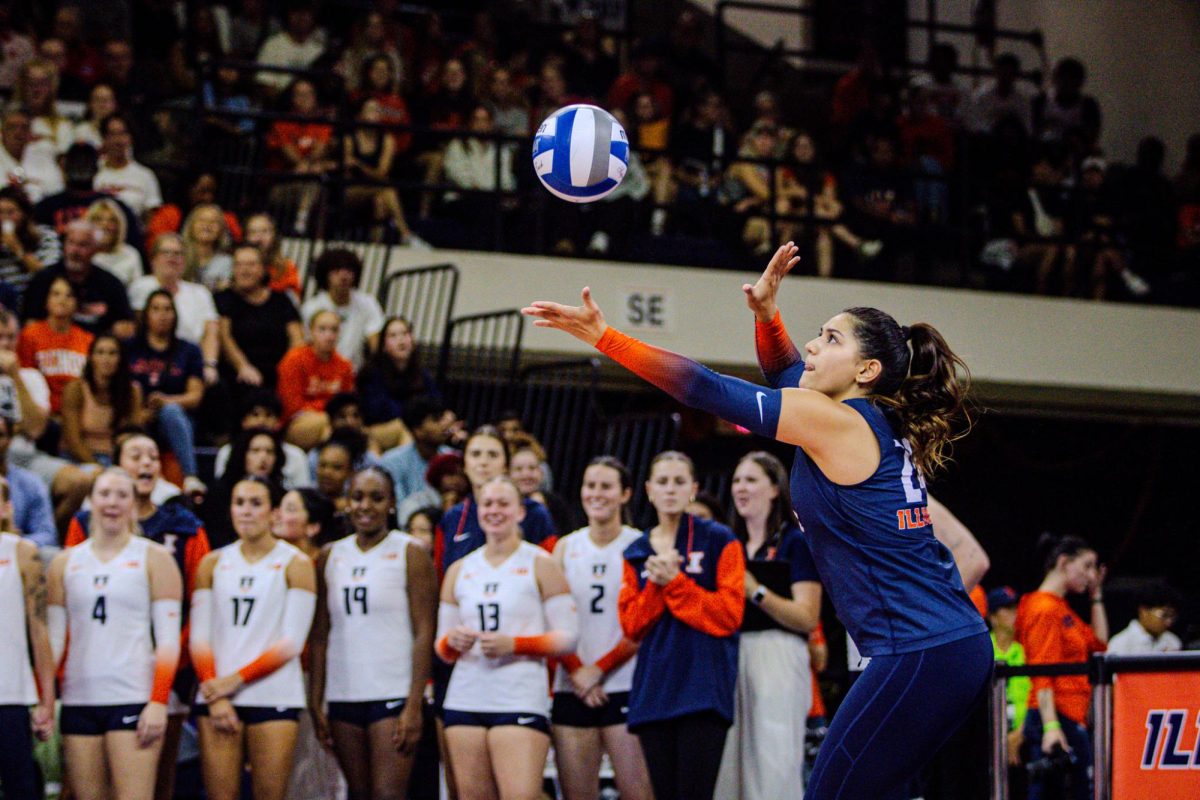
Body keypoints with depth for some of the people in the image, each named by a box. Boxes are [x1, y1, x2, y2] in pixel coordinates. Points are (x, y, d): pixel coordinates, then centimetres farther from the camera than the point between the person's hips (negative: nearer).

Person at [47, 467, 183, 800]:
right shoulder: (65, 563, 14)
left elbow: (168, 638, -1)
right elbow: (53, 638, 13)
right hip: (79, 700, 3)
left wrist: (159, 703, -11)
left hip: (135, 700, -3)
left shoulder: (154, 558, 5)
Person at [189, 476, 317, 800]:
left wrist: (235, 680, -9)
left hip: (274, 698, -2)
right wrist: (215, 697, -7)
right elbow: (199, 637, 6)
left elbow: (291, 642, -4)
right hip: (216, 696, 2)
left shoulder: (295, 564, 3)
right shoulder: (213, 563, 12)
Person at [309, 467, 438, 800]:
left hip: (394, 695, -5)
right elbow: (320, 635, 12)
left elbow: (424, 633, -6)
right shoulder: (330, 557, 12)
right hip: (342, 695, 5)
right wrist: (315, 702, 5)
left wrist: (414, 706, -13)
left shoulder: (410, 554, -1)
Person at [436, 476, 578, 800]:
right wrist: (452, 642, -6)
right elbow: (442, 648, 18)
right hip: (465, 699, 4)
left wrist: (514, 644, -15)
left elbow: (568, 637, -2)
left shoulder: (540, 565, 3)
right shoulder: (459, 571, 16)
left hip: (521, 700, -4)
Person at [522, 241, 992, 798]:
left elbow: (709, 391, -9)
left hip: (920, 659, -9)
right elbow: (785, 372, 30)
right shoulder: (875, 423, 14)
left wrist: (603, 335, -5)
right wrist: (766, 313, 12)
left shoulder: (836, 422, -10)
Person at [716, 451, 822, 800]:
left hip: (777, 659, -6)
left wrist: (756, 592, -18)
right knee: (730, 767, 0)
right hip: (730, 658, 6)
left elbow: (808, 618, -9)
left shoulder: (795, 542, 1)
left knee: (775, 768, -12)